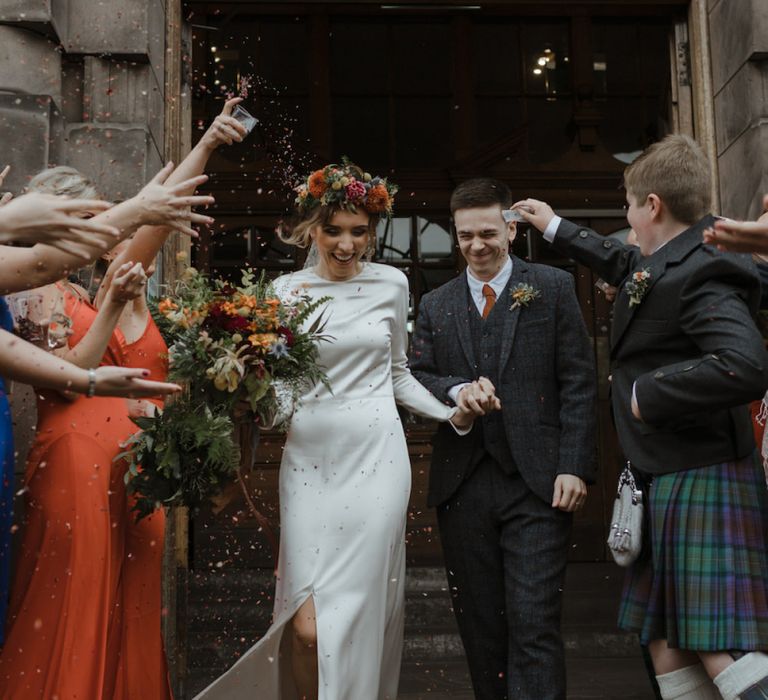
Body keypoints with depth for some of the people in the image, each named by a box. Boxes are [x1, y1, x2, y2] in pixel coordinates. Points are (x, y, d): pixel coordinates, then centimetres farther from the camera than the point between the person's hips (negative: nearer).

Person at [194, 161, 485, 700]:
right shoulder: (287, 291, 5)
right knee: (307, 624, -4)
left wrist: (450, 413, 3)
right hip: (310, 459, 0)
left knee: (359, 609, -1)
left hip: (376, 458, 0)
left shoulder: (391, 284, 6)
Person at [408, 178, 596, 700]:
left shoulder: (554, 288, 6)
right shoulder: (436, 305, 15)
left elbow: (579, 382, 0)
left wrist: (574, 466, -8)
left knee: (534, 624, -8)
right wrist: (453, 390, -12)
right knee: (480, 627, 10)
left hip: (536, 482, -3)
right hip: (462, 484, 4)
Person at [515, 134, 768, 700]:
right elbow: (625, 263, 35)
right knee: (668, 647, 13)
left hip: (703, 483, -10)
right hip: (669, 484, 10)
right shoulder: (672, 263, 12)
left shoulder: (699, 274, -18)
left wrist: (648, 393, -20)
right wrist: (556, 227, 44)